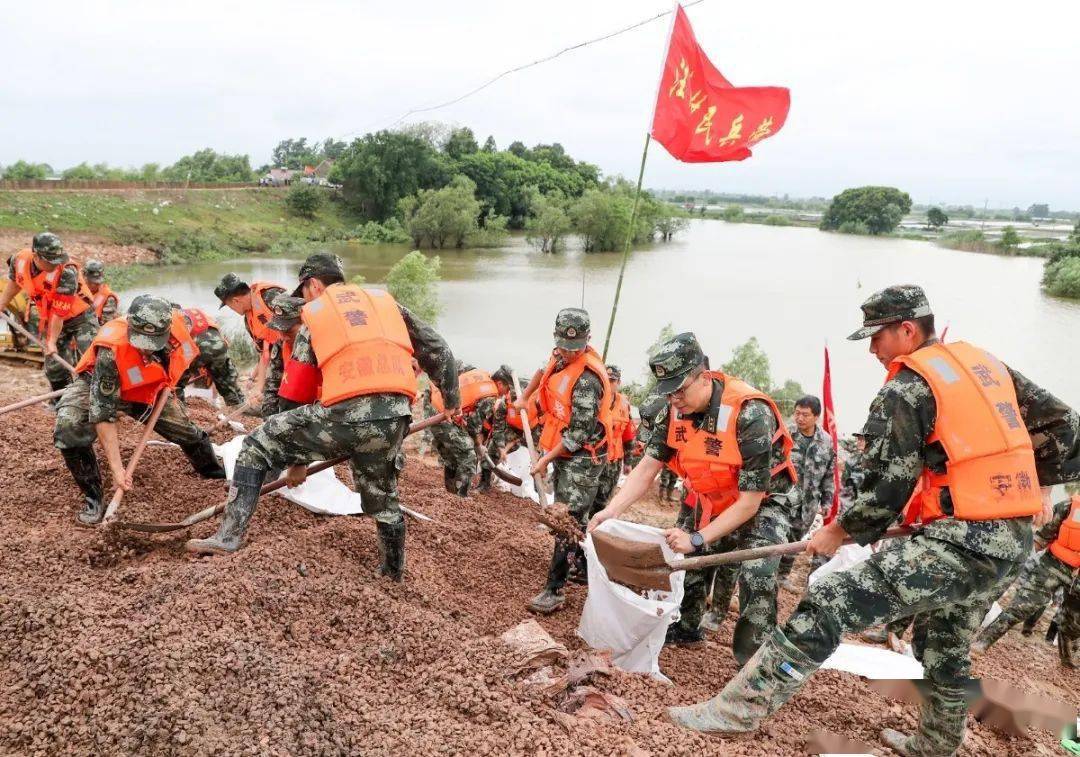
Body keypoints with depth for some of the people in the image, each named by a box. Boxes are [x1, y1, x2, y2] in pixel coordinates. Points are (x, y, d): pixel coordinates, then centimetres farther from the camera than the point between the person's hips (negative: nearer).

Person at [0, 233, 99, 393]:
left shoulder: (67, 271, -31)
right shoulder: (19, 260, -14)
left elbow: (59, 311, -27)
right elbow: (14, 281, 12)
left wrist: (52, 341, -23)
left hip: (80, 316, -5)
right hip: (49, 320, 5)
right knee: (53, 366, 10)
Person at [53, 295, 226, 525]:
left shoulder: (178, 324, -32)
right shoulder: (111, 351, -41)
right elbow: (103, 413, -36)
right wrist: (116, 468, -36)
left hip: (148, 390, 4)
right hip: (99, 387, -4)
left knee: (187, 431, 7)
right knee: (68, 431, -29)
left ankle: (215, 472, 39)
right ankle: (93, 499, -9)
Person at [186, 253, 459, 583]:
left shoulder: (313, 315, 18)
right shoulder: (384, 300, 24)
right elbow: (436, 349, 21)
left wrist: (298, 460, 27)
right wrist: (451, 398, 34)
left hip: (344, 415, -3)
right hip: (395, 420, 4)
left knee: (256, 445, 15)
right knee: (382, 497, 26)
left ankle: (229, 534, 9)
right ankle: (393, 570, 41)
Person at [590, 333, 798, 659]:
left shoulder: (750, 413, -35)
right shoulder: (675, 411, -14)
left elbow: (750, 499, -31)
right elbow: (648, 466, -12)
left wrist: (697, 539, -33)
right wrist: (611, 510, -25)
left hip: (765, 501, -6)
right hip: (712, 501, 7)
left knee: (756, 578, -24)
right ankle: (686, 627, 39)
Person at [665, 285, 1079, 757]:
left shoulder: (907, 388, -9)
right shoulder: (988, 364, 14)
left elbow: (886, 489, -11)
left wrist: (839, 532, 2)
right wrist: (1037, 486, 25)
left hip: (961, 542, -9)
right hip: (1015, 541, 9)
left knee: (829, 605, -14)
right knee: (948, 647, 28)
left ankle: (738, 708, -15)